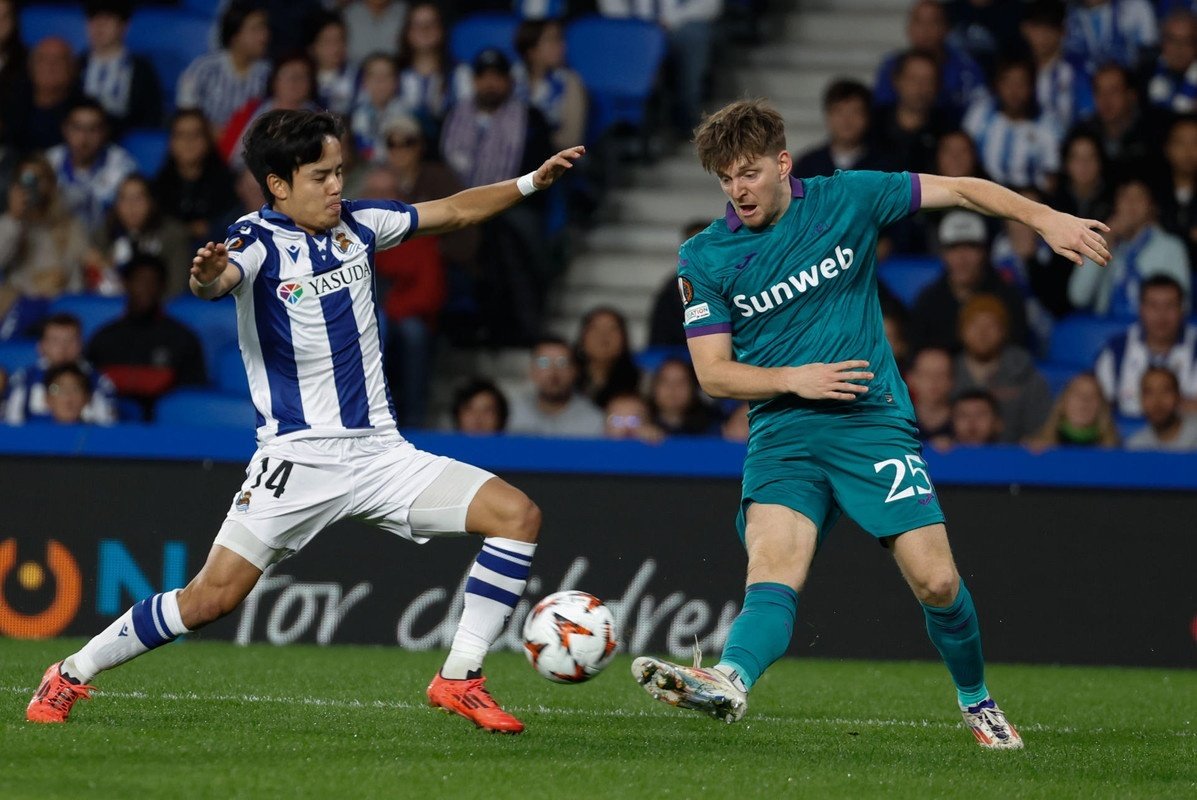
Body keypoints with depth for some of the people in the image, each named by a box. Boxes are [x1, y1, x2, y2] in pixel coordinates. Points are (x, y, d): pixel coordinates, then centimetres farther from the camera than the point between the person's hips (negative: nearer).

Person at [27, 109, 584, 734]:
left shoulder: (356, 225, 7)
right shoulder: (259, 239, -11)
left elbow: (453, 212, 20)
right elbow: (216, 281, -34)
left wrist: (532, 182, 13)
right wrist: (207, 277, -57)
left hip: (379, 450, 6)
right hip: (298, 458, -6)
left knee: (518, 516, -8)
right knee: (213, 596, -14)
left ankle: (459, 679, -3)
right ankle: (72, 676, 5)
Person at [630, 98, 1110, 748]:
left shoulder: (847, 200, 0)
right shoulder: (704, 259, 1)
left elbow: (958, 190, 9)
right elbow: (713, 373, 1)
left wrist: (1044, 218, -2)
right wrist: (794, 379, -14)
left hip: (873, 419, 0)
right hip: (782, 428, 0)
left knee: (936, 582, -7)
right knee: (772, 566, -26)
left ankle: (976, 701, 18)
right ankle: (727, 683, -52)